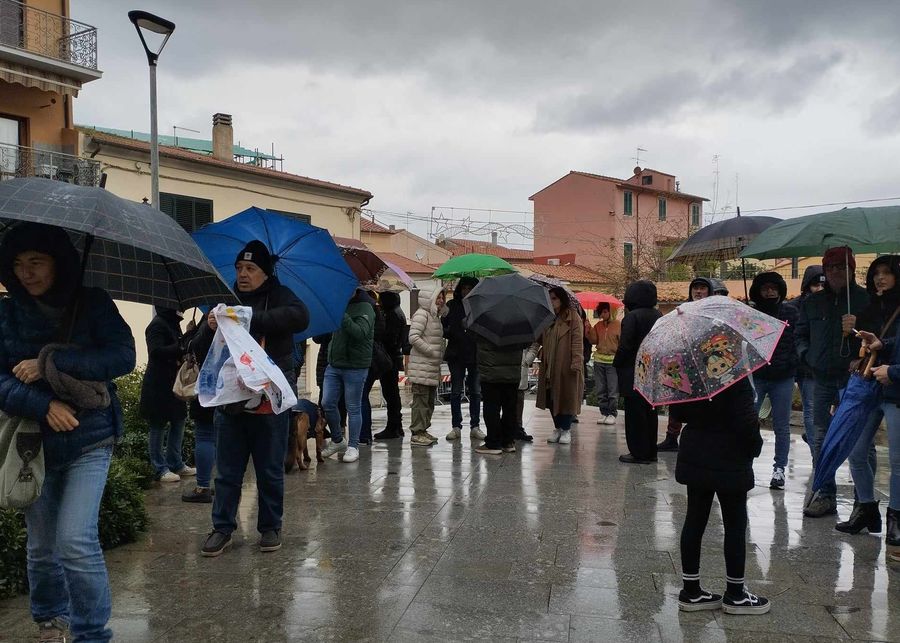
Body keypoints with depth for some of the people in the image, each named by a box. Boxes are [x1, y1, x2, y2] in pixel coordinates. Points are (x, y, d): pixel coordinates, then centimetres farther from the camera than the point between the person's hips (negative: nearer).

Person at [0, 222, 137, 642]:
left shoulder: (93, 304, -3)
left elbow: (122, 356, -16)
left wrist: (49, 363, -20)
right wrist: (44, 406, -21)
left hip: (89, 440, -3)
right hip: (34, 442, 3)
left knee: (75, 541, -14)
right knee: (41, 546, 13)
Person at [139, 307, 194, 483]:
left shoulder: (173, 323, 13)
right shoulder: (157, 324, -14)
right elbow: (156, 351, -25)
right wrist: (182, 347, -29)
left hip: (173, 383, 9)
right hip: (158, 385, -9)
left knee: (179, 421, 12)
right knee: (158, 427, 0)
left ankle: (176, 464, 22)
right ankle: (160, 469, 7)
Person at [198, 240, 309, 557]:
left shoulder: (278, 296, 0)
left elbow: (300, 317, -23)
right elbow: (201, 349, 10)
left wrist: (251, 319, -27)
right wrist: (209, 328, -14)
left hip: (270, 401, -3)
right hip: (229, 400, 3)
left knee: (270, 472, 9)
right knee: (227, 472, 9)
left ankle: (271, 528, 23)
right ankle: (222, 528, 19)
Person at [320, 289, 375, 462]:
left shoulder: (365, 308, -7)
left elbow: (361, 333, -24)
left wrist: (342, 316, -31)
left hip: (355, 368, -6)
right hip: (334, 365, 6)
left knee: (353, 408, 2)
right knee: (327, 404, 5)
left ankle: (353, 446, 13)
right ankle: (337, 440, 24)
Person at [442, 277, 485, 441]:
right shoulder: (452, 305, 2)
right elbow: (442, 326, 4)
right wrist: (449, 333, -16)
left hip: (476, 354, 0)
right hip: (456, 354, 0)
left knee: (475, 391, 7)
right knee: (456, 391, 4)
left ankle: (475, 426, 14)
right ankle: (456, 427, 10)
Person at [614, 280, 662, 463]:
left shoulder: (632, 317, -17)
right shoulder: (658, 316, 7)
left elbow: (625, 345, -18)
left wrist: (617, 364, -6)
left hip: (633, 374, -8)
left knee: (635, 413, -1)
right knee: (650, 412, 14)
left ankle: (639, 453, 1)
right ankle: (650, 452, 21)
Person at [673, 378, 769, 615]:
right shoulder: (737, 378, -20)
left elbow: (677, 411, 7)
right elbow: (746, 420, -21)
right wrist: (755, 445, -3)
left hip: (694, 457, 6)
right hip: (730, 462, -6)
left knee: (695, 520, 11)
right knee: (735, 525, 7)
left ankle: (690, 591, 18)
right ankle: (735, 595, 17)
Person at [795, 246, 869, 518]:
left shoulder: (865, 299, -1)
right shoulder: (813, 302, 15)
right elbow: (801, 333, 24)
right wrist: (807, 356, 8)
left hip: (852, 376, -5)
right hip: (822, 378, 5)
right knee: (820, 437, 7)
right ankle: (825, 493, 17)